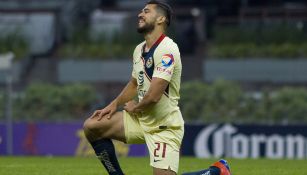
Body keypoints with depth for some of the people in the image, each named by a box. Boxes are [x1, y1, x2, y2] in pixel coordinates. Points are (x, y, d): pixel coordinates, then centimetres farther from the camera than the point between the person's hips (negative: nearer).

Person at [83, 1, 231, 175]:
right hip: (141, 120, 8)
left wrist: (134, 107, -7)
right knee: (91, 126, -1)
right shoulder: (139, 49, 7)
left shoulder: (167, 49, -22)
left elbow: (154, 95, -27)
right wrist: (114, 104, 7)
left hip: (165, 128, -8)